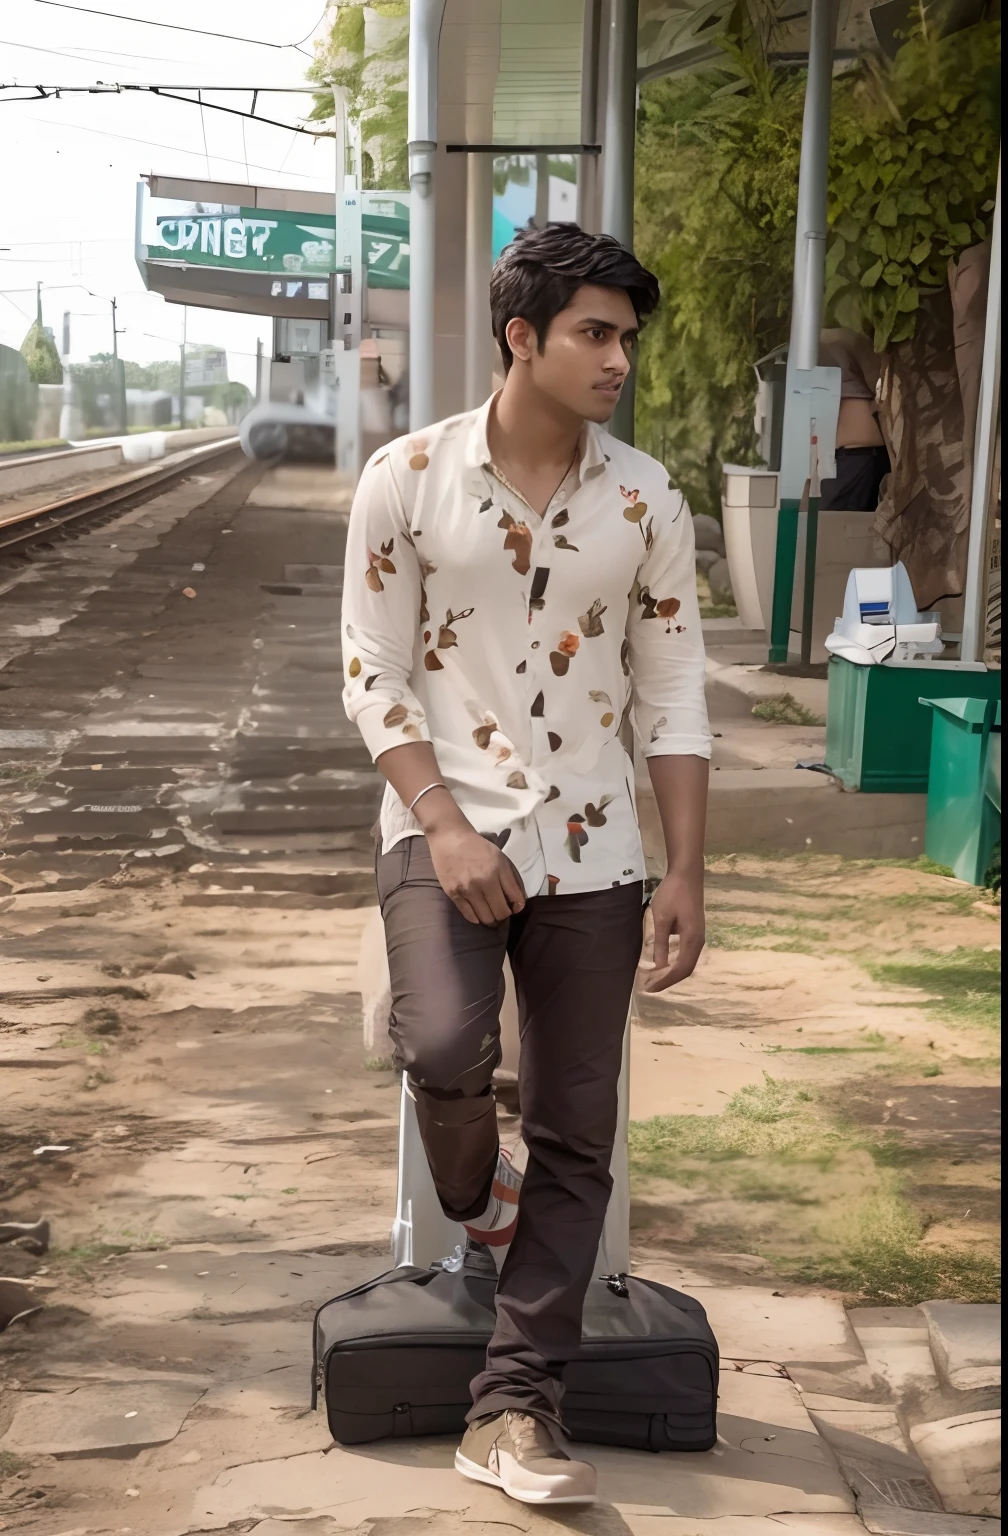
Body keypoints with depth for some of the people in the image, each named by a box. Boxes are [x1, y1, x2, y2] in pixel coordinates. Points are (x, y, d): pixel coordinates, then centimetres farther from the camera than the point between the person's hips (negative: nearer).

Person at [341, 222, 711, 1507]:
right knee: (449, 1049, -26)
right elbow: (375, 676, -4)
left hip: (590, 851, 3)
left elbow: (673, 696, 5)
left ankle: (512, 1410, 12)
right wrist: (444, 826, -15)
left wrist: (687, 874, 1)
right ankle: (473, 1201, 11)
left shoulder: (645, 500, 1)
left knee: (576, 1139, 1)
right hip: (443, 830, -2)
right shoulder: (408, 478, -5)